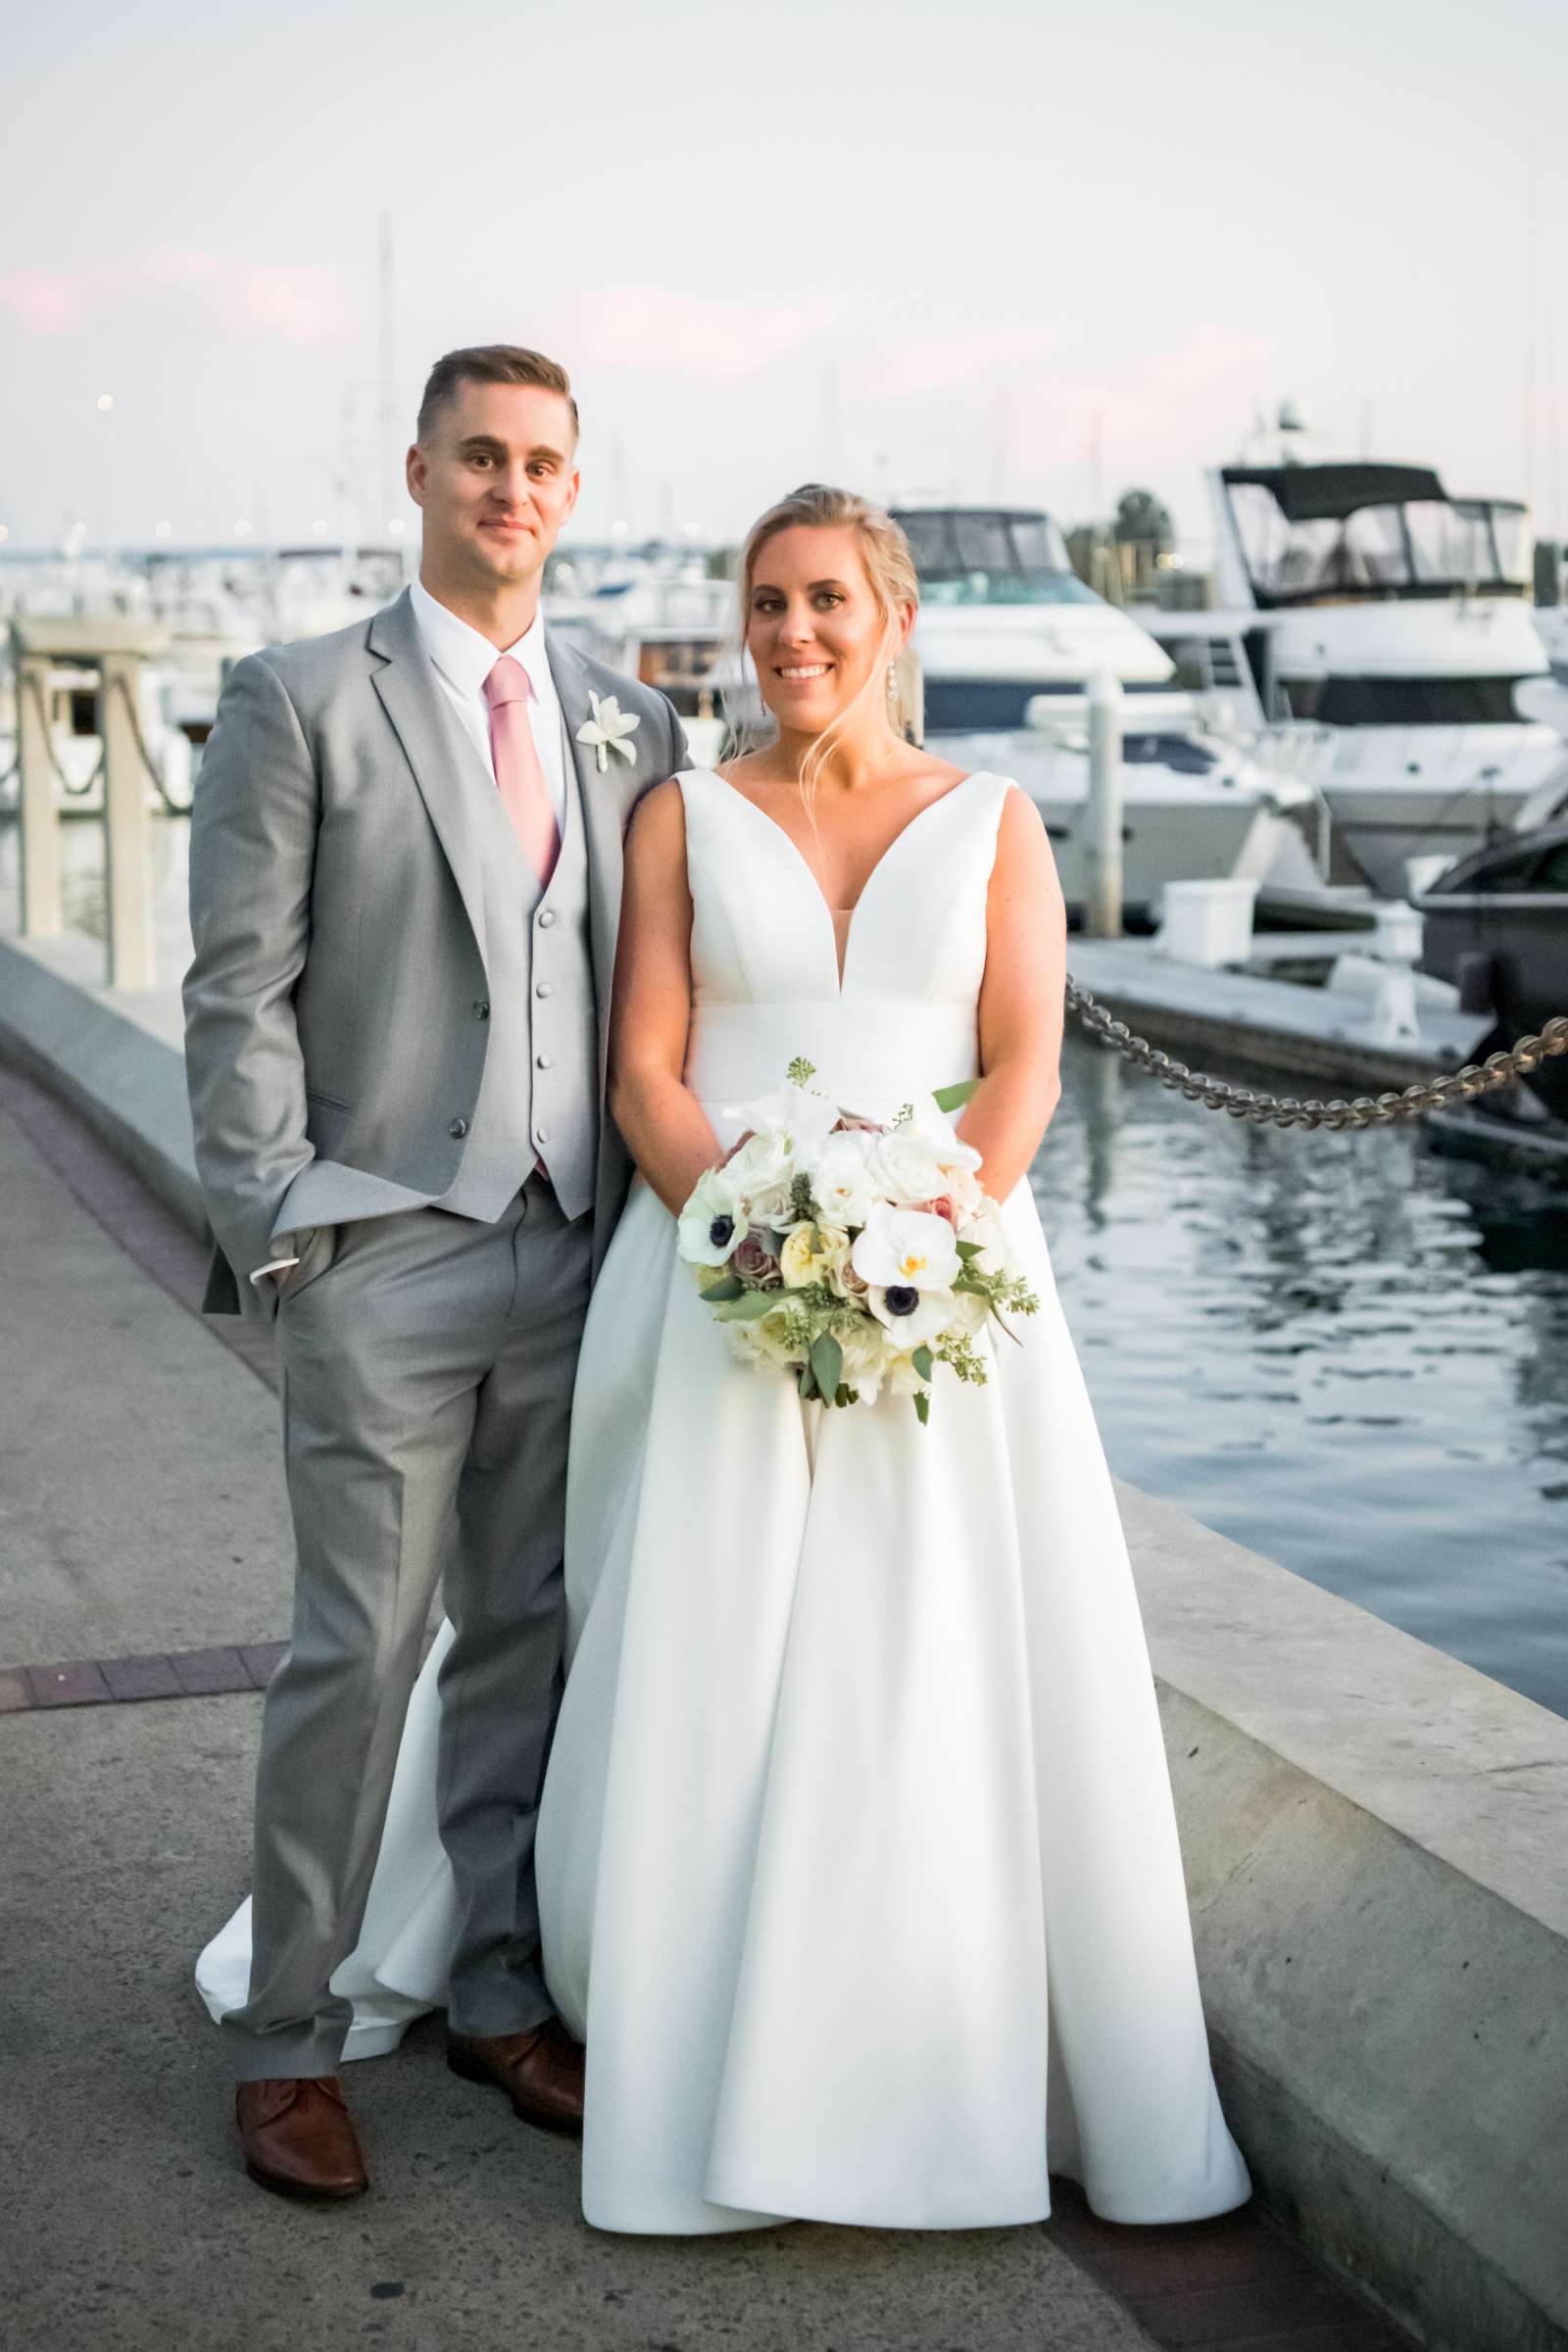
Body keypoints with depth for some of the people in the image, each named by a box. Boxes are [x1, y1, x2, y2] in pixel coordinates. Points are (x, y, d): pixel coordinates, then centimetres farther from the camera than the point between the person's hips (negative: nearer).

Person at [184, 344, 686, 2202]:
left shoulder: (629, 723, 13)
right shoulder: (300, 705, 0)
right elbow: (238, 992, -4)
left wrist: (660, 1215, 7)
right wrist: (278, 1231, -10)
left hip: (579, 1256, 5)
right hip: (385, 1256, -4)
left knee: (531, 1637, 12)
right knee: (357, 1651, -1)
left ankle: (503, 1995, 26)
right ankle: (287, 2041, 13)